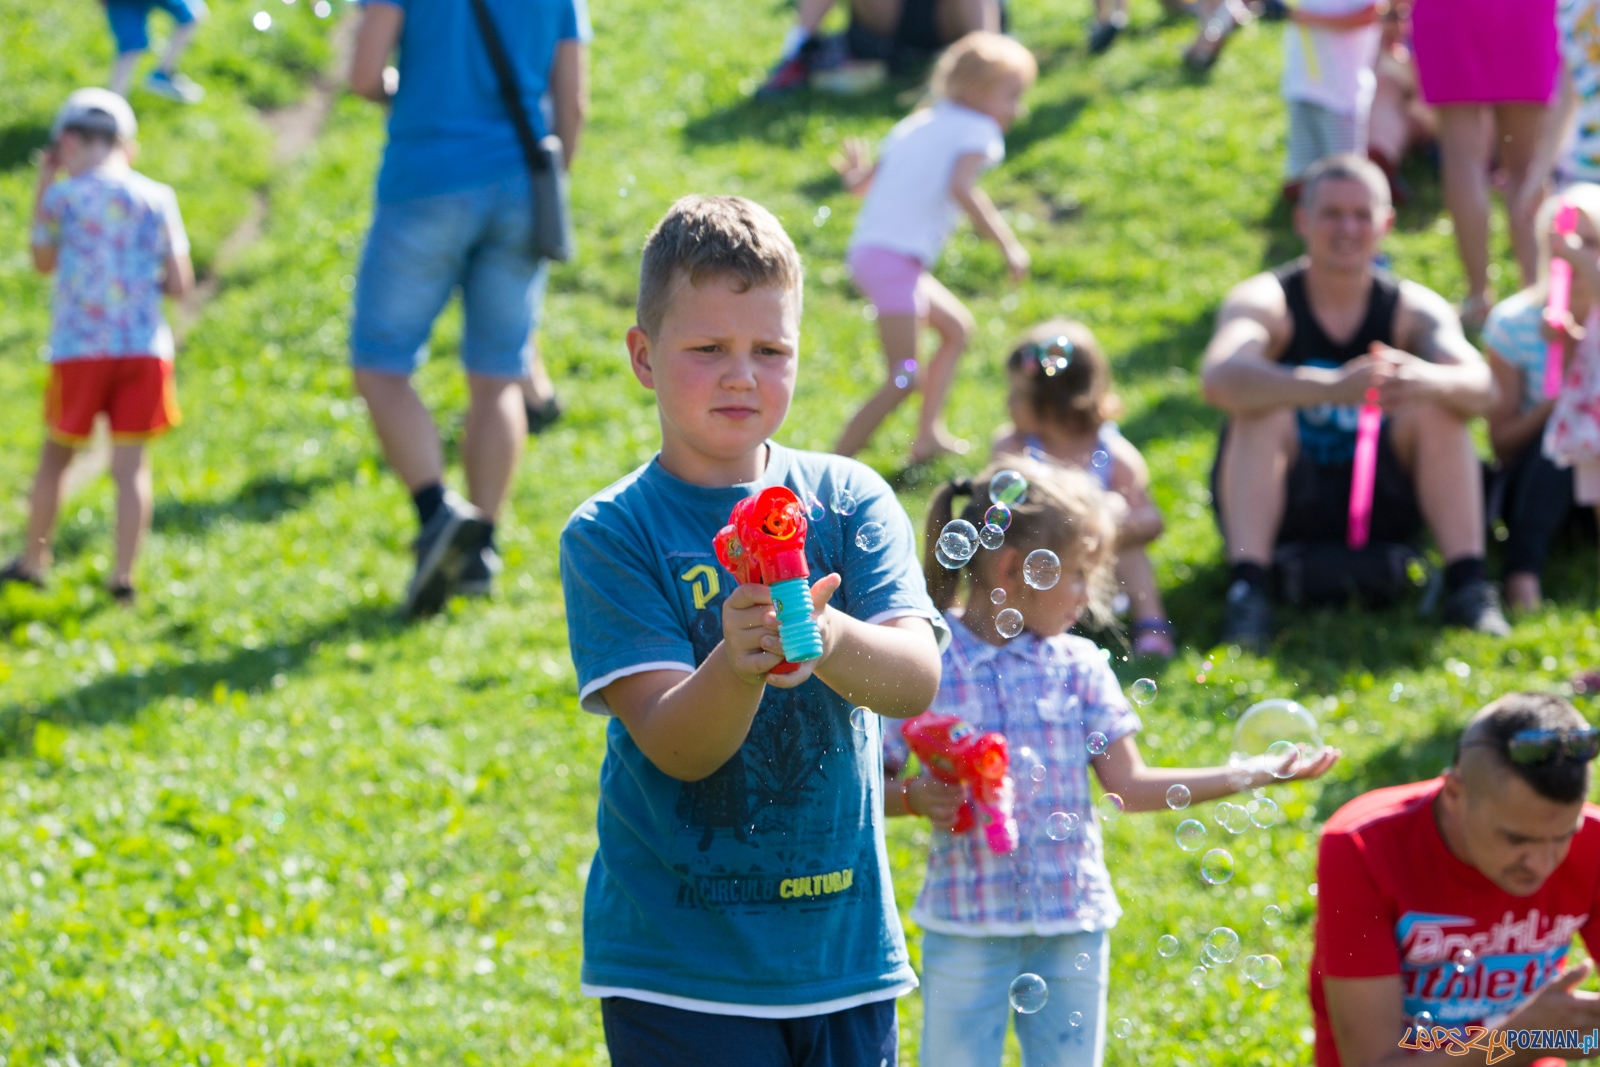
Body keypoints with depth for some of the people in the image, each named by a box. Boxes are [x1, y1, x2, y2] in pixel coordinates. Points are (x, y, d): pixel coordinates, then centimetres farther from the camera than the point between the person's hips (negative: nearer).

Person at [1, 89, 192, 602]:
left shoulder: (63, 196, -3)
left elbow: (43, 262, 13)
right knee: (131, 463, 3)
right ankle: (124, 574, -1)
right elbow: (180, 284, 1)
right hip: (144, 347, 1)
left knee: (56, 456, 15)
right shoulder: (157, 198, 2)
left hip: (80, 349, -1)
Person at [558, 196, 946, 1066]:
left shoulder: (850, 501, 3)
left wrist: (828, 638, -32)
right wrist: (736, 665, -35)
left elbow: (917, 677, -12)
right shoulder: (610, 534, -5)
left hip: (844, 952, 3)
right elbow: (673, 743, -15)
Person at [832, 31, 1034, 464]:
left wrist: (855, 171, 40)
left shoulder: (917, 124, 19)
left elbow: (862, 183, 17)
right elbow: (960, 187, -24)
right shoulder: (978, 131, -4)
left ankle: (928, 435, 26)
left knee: (957, 327, 26)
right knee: (904, 378, -13)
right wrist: (1008, 245, -22)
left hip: (869, 249, 10)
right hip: (894, 258, -10)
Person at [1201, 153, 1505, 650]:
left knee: (1437, 407, -20)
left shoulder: (1412, 308, -3)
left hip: (1378, 508, 2)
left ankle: (1468, 585, -25)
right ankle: (1247, 589, -36)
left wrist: (1427, 380, -47)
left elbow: (1480, 386, -21)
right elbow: (1220, 379, -34)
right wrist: (1332, 388, -49)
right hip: (1279, 505, -2)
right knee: (1265, 411, -28)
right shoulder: (1267, 301, -11)